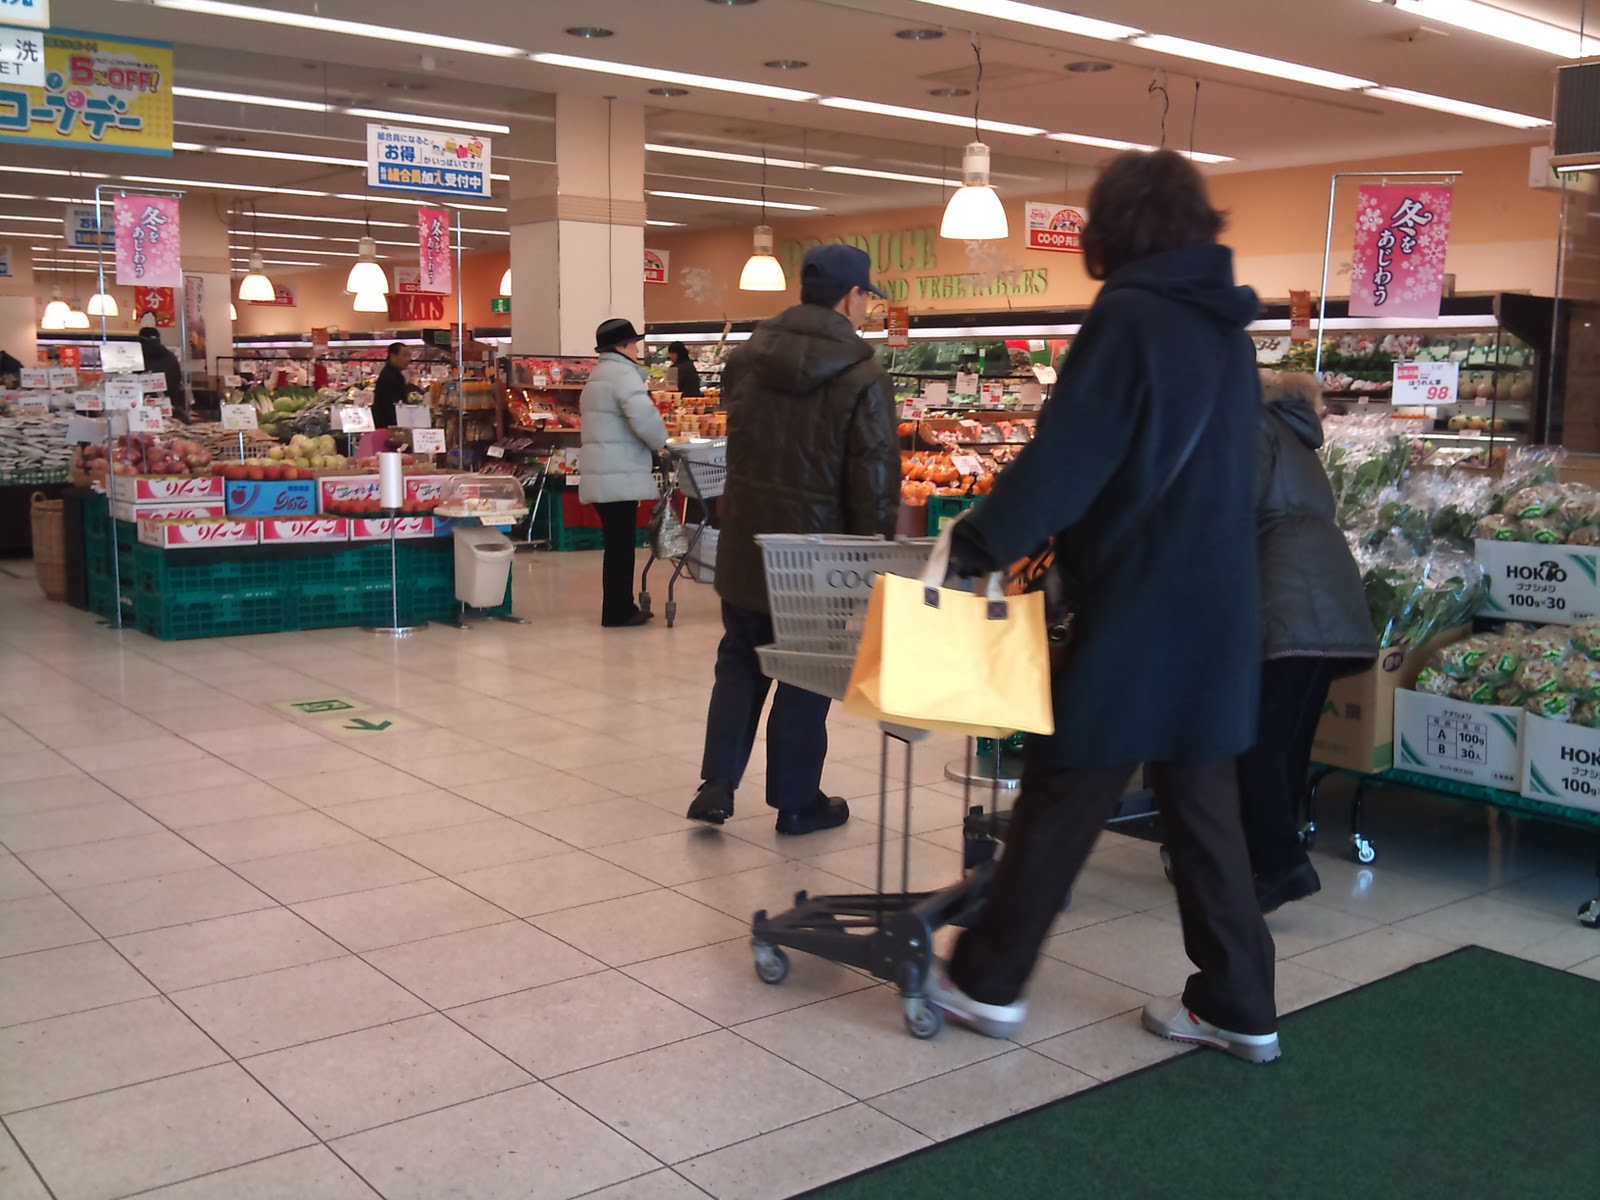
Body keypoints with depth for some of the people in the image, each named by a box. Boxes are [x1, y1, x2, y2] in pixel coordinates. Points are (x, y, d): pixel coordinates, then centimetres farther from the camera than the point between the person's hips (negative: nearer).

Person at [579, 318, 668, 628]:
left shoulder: (596, 376, 22)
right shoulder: (623, 374, -12)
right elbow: (643, 417, -27)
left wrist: (649, 445, 14)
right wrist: (660, 443, -8)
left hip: (601, 473, 10)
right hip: (619, 476, -10)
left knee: (617, 542, 14)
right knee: (621, 544, -5)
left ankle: (621, 607, 19)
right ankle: (616, 612, -1)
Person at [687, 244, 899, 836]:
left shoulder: (746, 359, 2)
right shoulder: (863, 379, -15)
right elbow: (875, 480, -14)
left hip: (745, 547, 4)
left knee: (740, 662, 19)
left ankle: (717, 784, 14)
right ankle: (795, 801, 20)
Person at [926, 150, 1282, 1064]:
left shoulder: (1130, 317, -12)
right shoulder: (1229, 328, 12)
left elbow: (1065, 458, -18)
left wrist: (978, 545, -9)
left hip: (1135, 611, -7)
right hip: (1217, 611, 7)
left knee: (1062, 799, 4)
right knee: (1204, 807, 13)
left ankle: (988, 982, 16)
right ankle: (1238, 1007, 20)